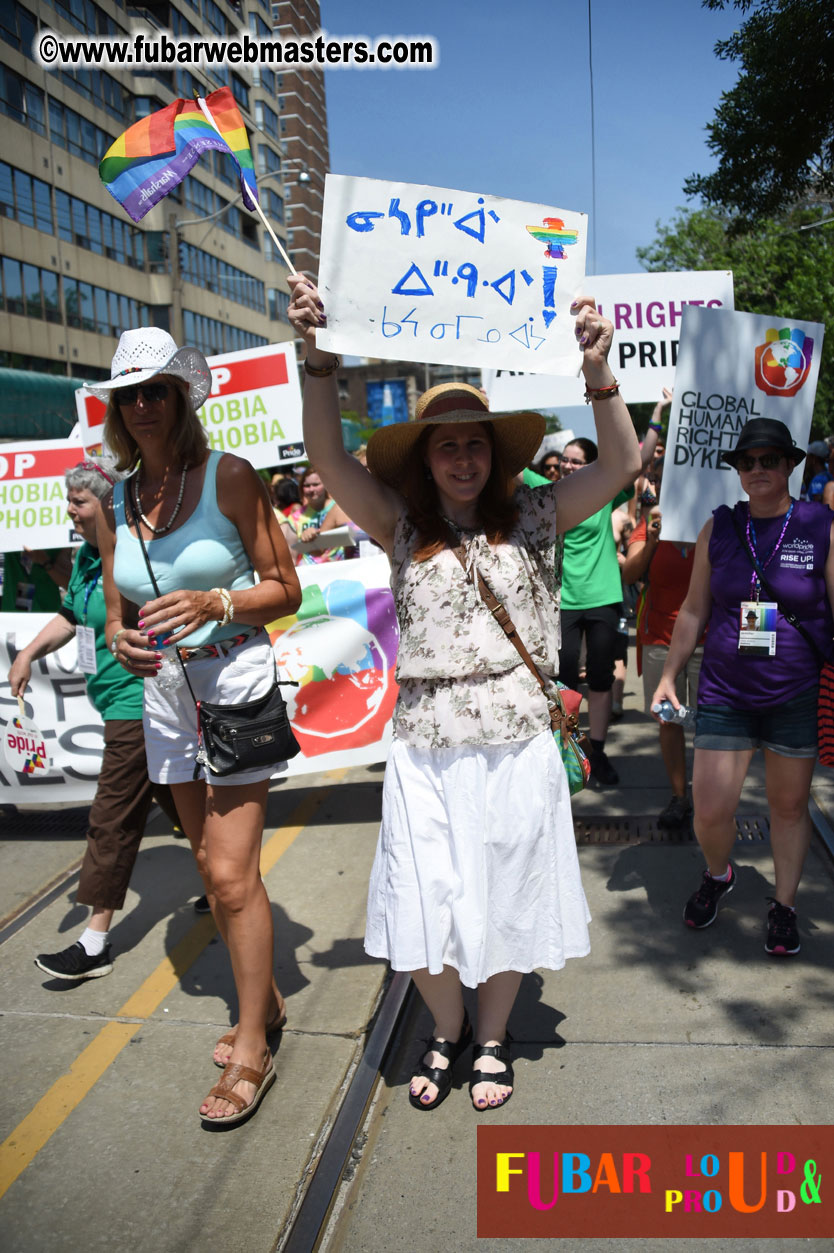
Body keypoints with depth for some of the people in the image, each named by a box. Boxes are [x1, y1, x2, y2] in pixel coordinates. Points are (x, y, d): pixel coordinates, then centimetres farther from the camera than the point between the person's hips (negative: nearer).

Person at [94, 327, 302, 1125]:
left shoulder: (230, 477, -8)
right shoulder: (113, 501, 7)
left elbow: (286, 589, -6)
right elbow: (117, 611, 13)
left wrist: (215, 602, -22)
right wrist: (121, 640, -9)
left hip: (235, 681, -5)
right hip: (165, 693, 6)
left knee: (231, 871, -5)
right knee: (212, 865, 14)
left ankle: (252, 1049, 13)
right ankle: (264, 1000, 34)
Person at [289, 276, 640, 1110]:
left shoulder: (533, 519, 2)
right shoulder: (403, 529, 1)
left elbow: (621, 463, -6)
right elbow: (328, 455, -11)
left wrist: (595, 370, -20)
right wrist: (320, 356, -22)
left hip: (517, 748, 0)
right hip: (426, 751, 0)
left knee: (505, 903, 15)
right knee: (426, 909, 10)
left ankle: (492, 1039, 40)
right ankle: (446, 1031, 40)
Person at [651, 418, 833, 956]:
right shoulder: (719, 528, 3)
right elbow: (694, 610, 10)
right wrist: (669, 674, 10)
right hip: (725, 693, 2)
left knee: (790, 805, 11)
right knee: (710, 812, 0)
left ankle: (784, 906, 33)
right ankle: (718, 875, 33)